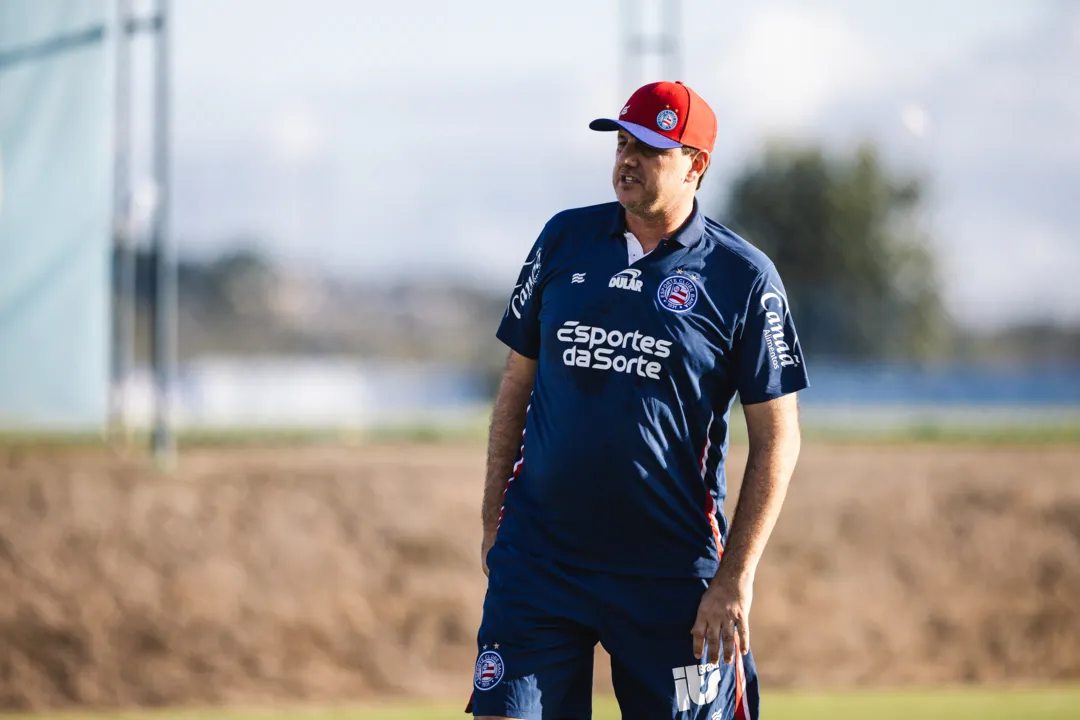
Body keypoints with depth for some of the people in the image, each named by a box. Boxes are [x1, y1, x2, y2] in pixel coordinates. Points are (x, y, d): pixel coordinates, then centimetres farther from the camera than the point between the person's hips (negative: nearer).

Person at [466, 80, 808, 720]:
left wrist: (735, 578, -9)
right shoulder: (564, 240, 8)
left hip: (671, 573, -3)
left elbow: (778, 437, -3)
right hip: (537, 559, 3)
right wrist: (495, 524, 10)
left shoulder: (743, 277, -3)